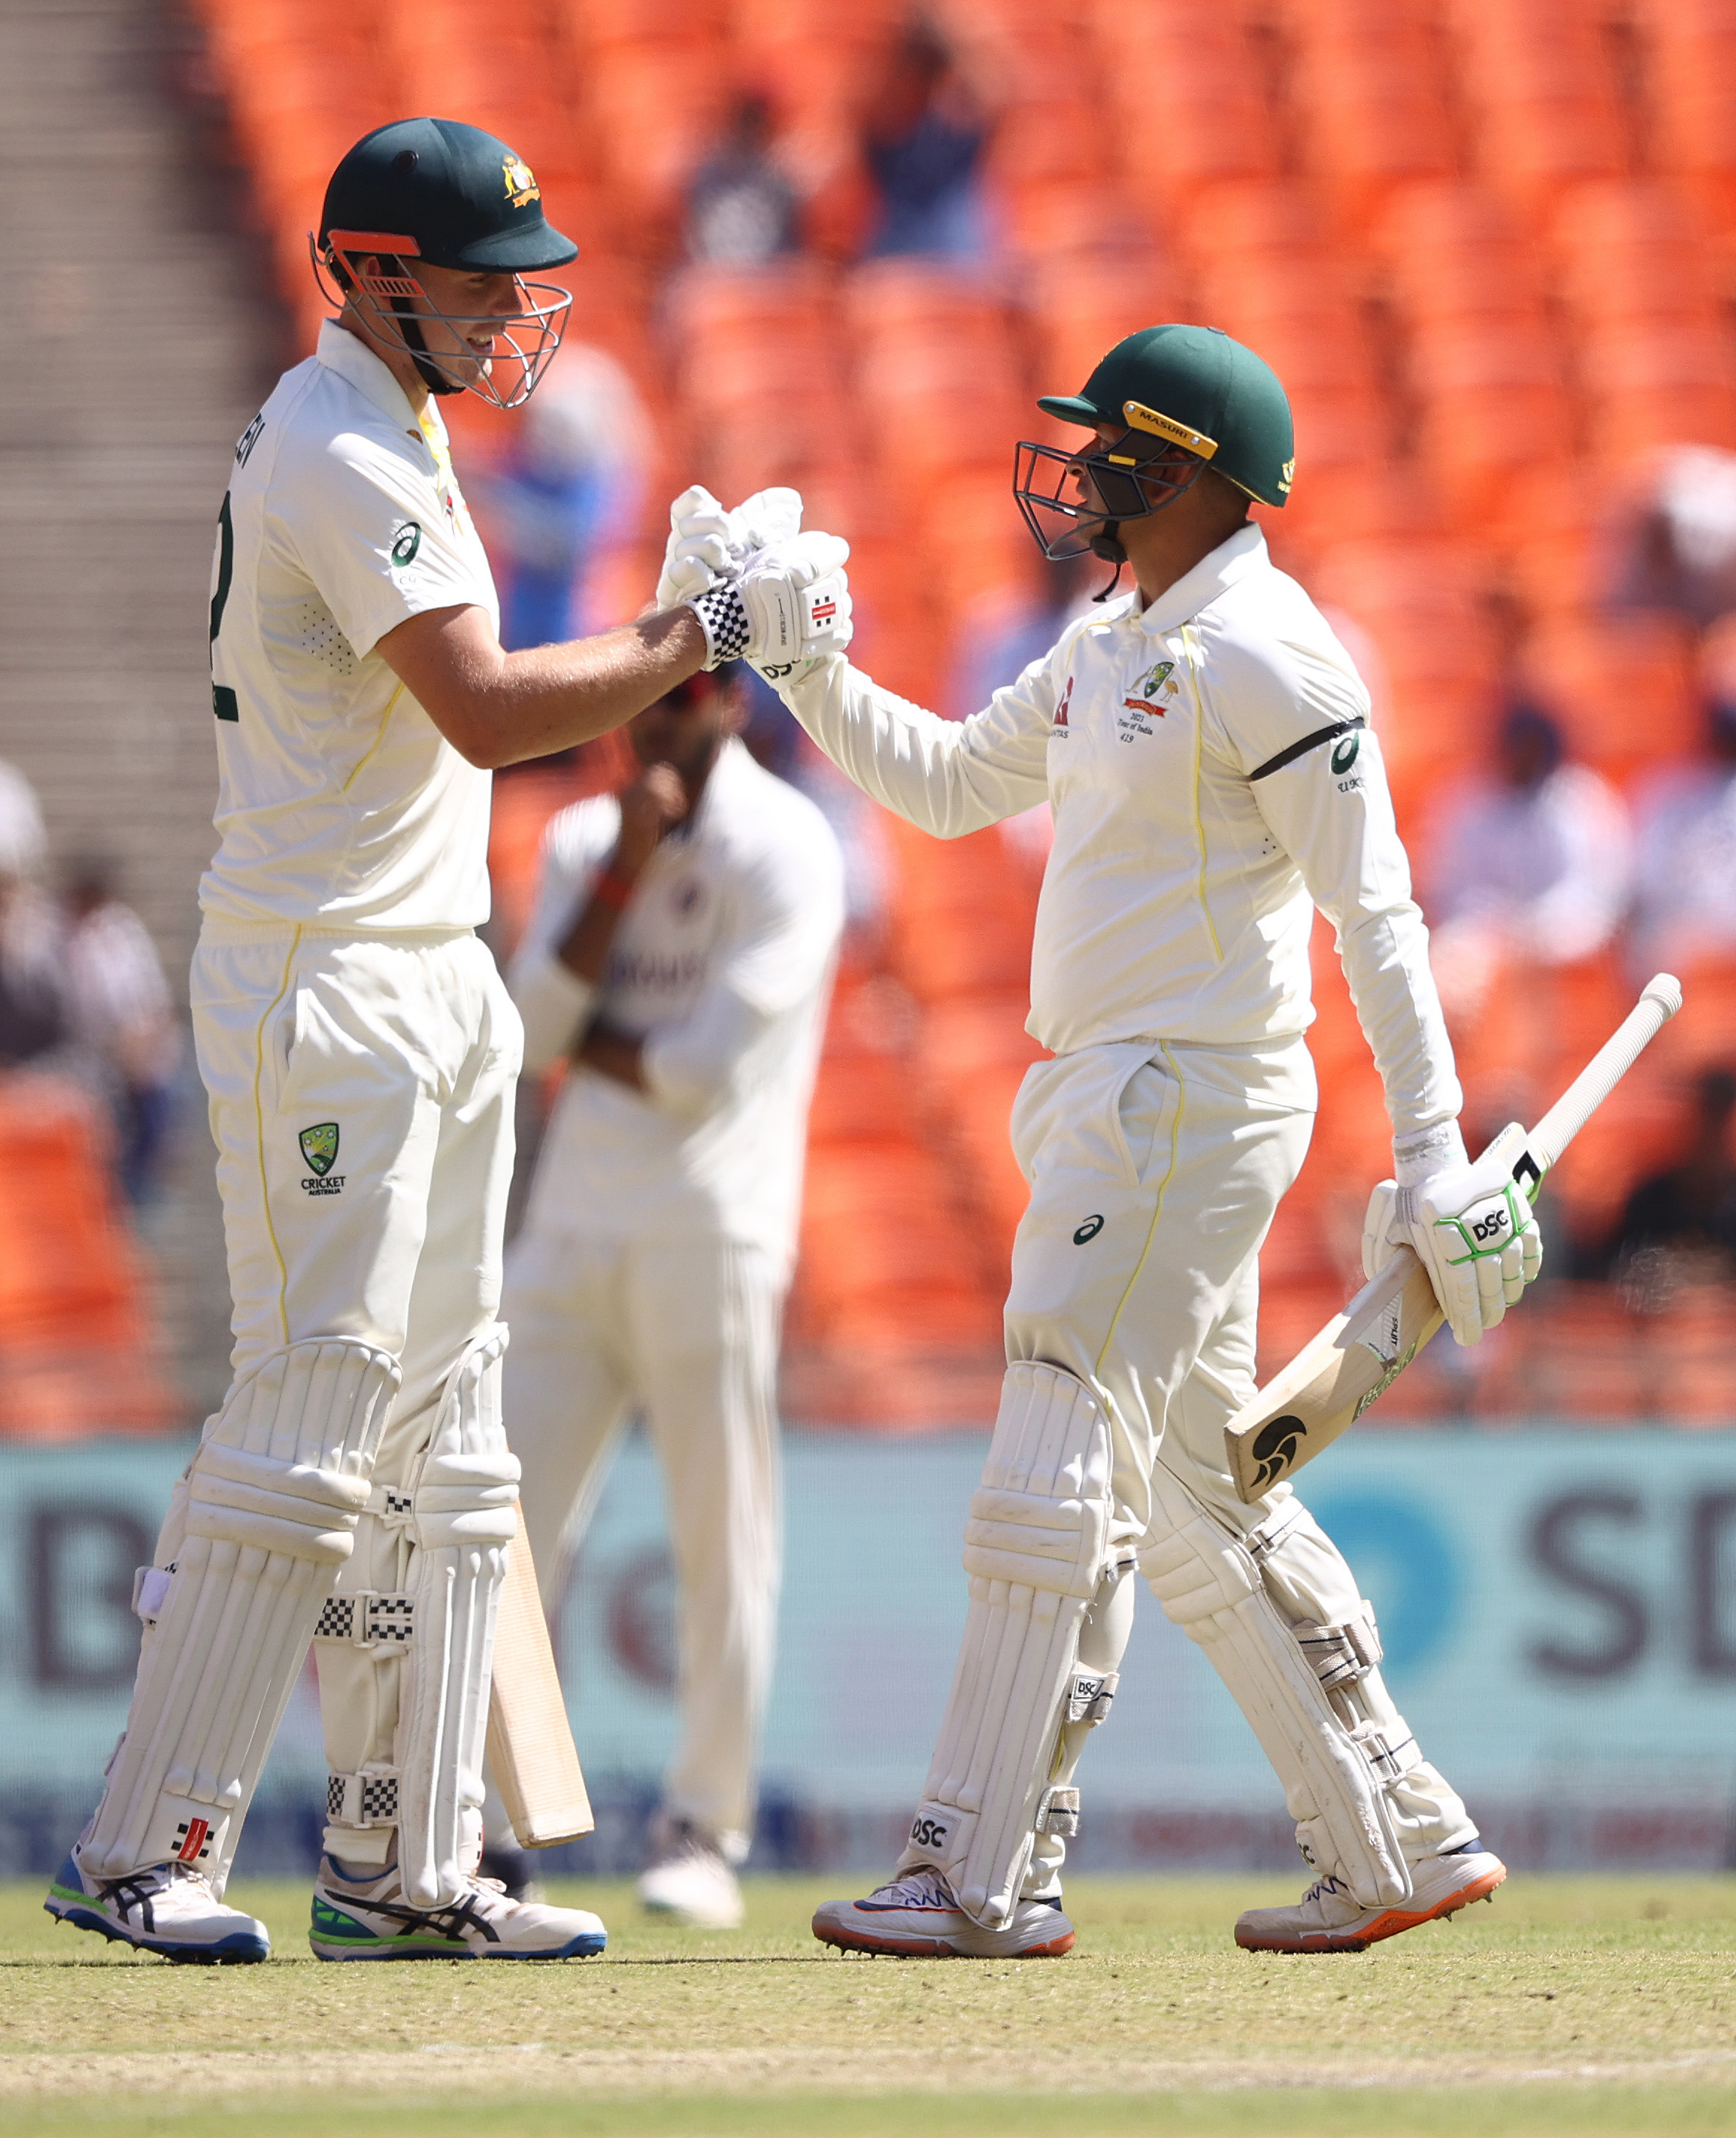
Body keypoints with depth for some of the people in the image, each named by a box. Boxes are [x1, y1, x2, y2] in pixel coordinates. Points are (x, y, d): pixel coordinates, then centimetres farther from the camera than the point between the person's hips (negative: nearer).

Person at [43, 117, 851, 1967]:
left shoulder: (384, 440, 18)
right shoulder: (338, 457, -15)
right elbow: (484, 712, -24)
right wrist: (704, 636, -17)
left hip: (432, 971, 11)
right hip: (318, 989, -11)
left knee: (439, 1435, 10)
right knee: (314, 1411, -13)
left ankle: (402, 1867, 12)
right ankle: (140, 1854, -11)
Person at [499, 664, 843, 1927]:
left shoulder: (783, 849, -5)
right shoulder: (583, 842, 14)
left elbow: (711, 1064, -13)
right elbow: (536, 1029, 0)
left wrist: (591, 1041, 0)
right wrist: (623, 870, -6)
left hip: (710, 1235, -5)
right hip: (572, 1230, 5)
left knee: (725, 1543, -3)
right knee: (511, 1535, 0)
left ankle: (706, 1832, 5)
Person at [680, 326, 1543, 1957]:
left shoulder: (1264, 659, -14)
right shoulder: (1111, 648, 15)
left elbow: (1373, 905, -16)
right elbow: (945, 782, 22)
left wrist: (1432, 1150, -20)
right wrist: (806, 668, 8)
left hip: (1191, 1101, -10)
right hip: (1106, 1105, 10)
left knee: (1055, 1473, -11)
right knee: (1197, 1490, 13)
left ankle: (980, 1876, -10)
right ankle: (1402, 1841, 18)